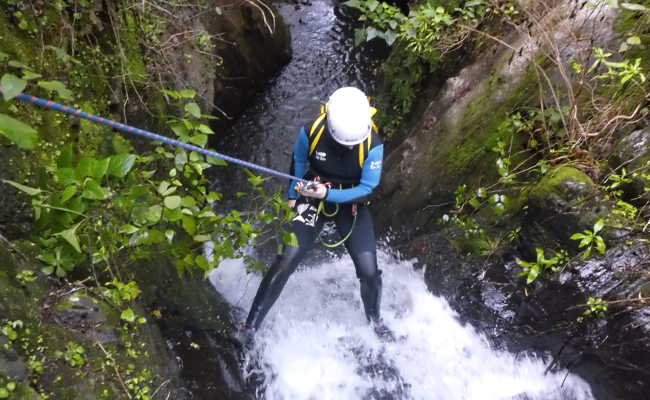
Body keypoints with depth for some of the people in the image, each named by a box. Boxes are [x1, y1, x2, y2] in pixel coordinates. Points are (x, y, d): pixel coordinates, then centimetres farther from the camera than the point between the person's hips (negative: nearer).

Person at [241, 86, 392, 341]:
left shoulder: (373, 144, -22)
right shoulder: (311, 133, -20)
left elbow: (367, 189, -17)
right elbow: (298, 164, 0)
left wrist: (328, 194, -30)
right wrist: (292, 197, 9)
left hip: (352, 204, 1)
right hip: (312, 201, 0)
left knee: (369, 272, -3)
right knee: (286, 262, -9)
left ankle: (374, 318, 31)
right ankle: (251, 324, 9)